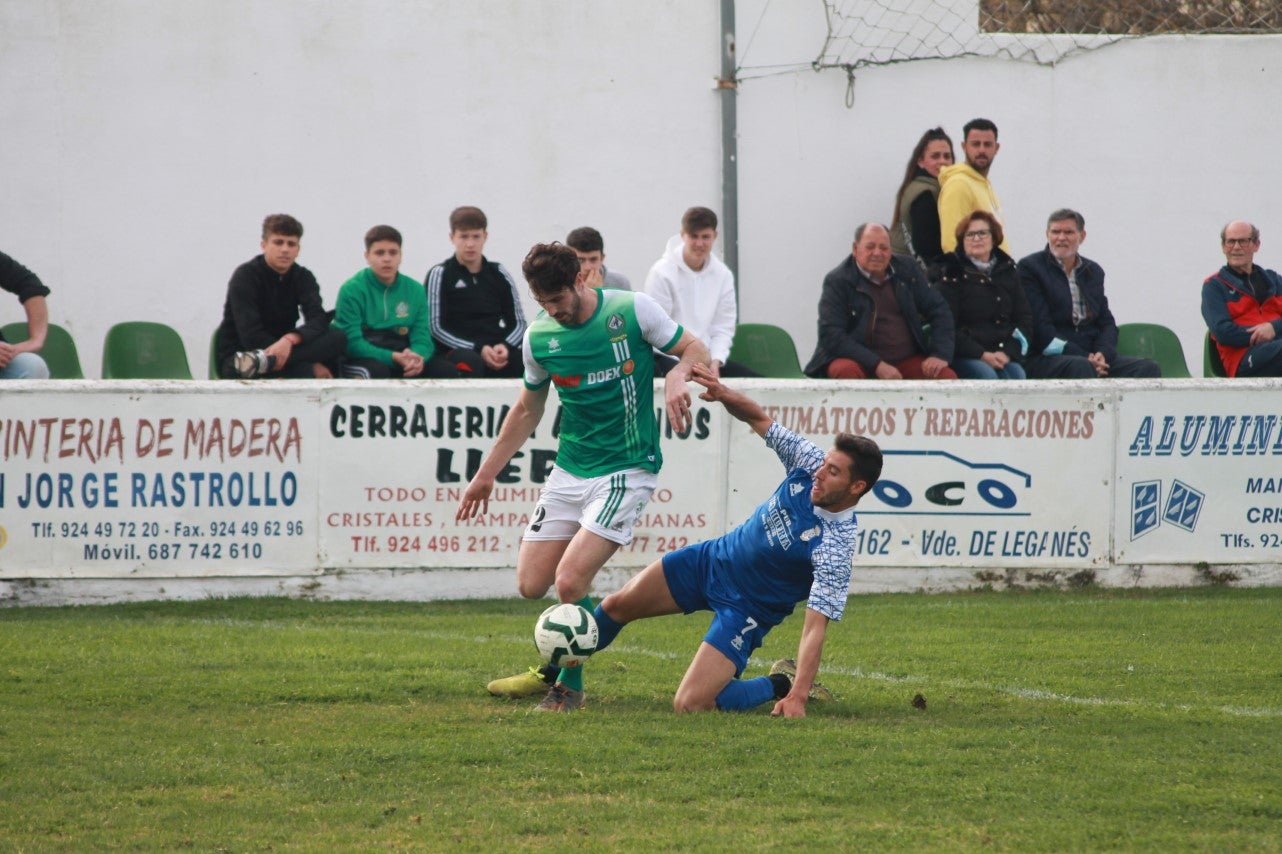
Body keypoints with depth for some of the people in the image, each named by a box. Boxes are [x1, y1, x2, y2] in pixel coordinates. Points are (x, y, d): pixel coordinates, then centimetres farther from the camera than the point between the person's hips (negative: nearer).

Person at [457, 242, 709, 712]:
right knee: (531, 584, 2)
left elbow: (696, 351, -1)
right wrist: (487, 473, 19)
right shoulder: (538, 336, 2)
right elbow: (528, 410, 17)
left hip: (626, 470, -5)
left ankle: (569, 683, 4)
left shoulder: (634, 311, -10)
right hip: (569, 472, 5)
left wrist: (677, 377, -24)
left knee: (570, 582, -16)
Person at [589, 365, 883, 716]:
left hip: (747, 609, -6)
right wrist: (724, 394, -23)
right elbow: (759, 420, -3)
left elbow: (815, 626, -35)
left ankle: (780, 685, 6)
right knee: (616, 607, 12)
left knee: (690, 706, -19)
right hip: (716, 559, 6)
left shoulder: (836, 547, -32)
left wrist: (797, 696, -43)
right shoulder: (810, 462, -16)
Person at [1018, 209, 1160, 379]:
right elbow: (1040, 328, -8)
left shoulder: (1094, 271, 20)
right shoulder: (1030, 267, 1)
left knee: (1148, 368, -18)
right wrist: (1085, 359, -15)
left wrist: (1103, 353, -9)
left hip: (1090, 359, 6)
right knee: (1081, 368, -39)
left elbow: (1107, 322, 16)